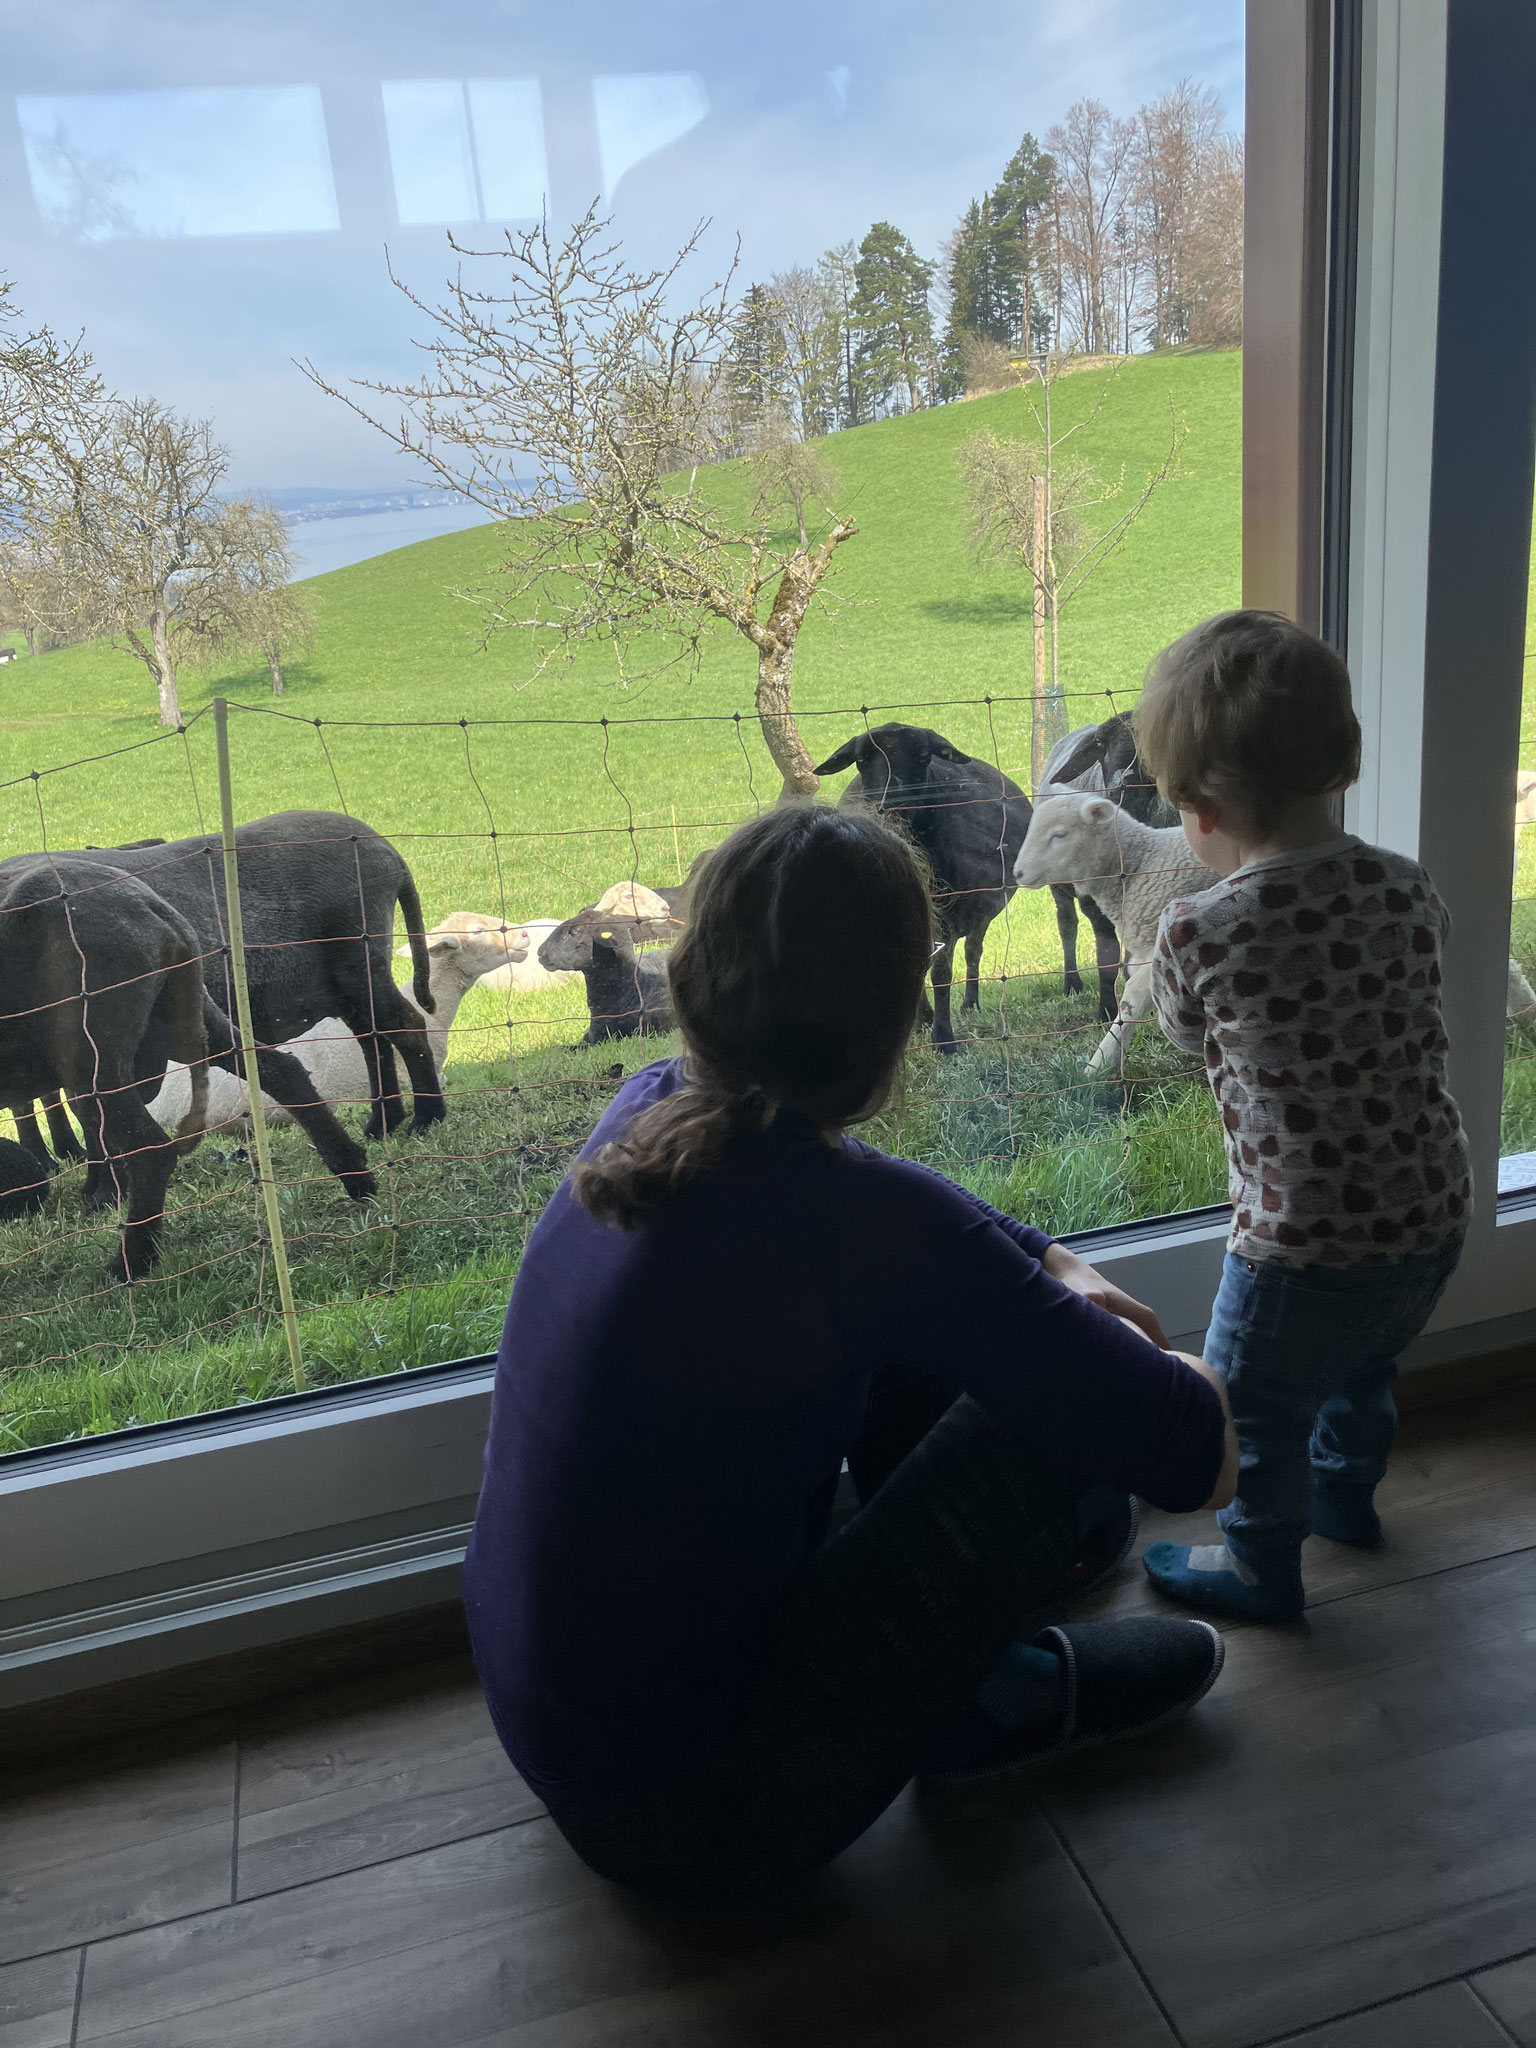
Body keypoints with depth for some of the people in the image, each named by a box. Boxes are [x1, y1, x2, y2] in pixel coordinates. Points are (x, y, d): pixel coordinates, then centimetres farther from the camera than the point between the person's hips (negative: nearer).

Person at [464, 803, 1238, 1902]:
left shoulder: (647, 1111, -5)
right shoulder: (858, 1218, -29)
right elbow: (1183, 1446, -21)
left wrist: (1054, 1264, 8)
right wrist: (1189, 1387, 2)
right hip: (698, 1817, -7)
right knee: (1055, 1410, -8)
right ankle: (977, 1702, 18)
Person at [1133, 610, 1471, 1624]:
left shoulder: (1197, 934, -23)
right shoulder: (1411, 887, -9)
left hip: (1306, 1244, -6)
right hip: (1436, 1210, 6)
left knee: (1257, 1407, 20)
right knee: (1365, 1366, 33)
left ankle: (1262, 1566, 42)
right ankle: (1345, 1491, 59)